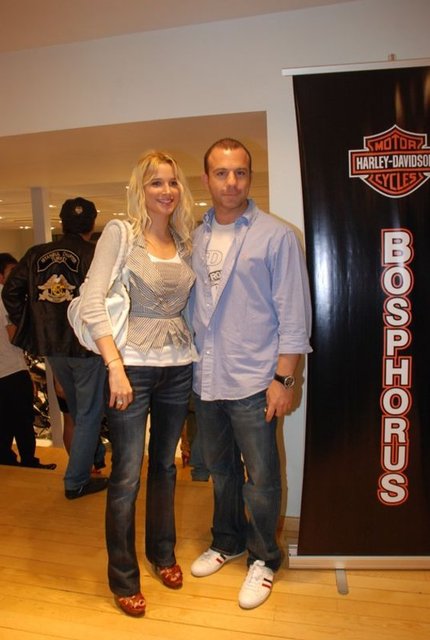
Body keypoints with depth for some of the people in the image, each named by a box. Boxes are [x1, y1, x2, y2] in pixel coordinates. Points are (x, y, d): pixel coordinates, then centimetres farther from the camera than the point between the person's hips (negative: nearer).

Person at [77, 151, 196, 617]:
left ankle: (162, 552, 38)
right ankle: (123, 577, 24)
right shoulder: (119, 233, -6)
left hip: (178, 368, 5)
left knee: (164, 465, 17)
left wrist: (193, 352, 4)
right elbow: (92, 303, -13)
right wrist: (116, 367, -19)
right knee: (126, 475, 3)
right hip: (133, 367, -5)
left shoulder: (185, 242, 10)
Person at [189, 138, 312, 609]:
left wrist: (283, 378, -13)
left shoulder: (276, 236, -6)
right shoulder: (195, 238, 7)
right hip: (205, 380, 5)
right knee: (220, 469, 20)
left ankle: (263, 558, 30)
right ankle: (227, 541, 42)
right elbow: (189, 306, 12)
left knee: (260, 478, 8)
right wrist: (191, 362, 7)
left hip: (252, 381, -4)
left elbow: (293, 315, -8)